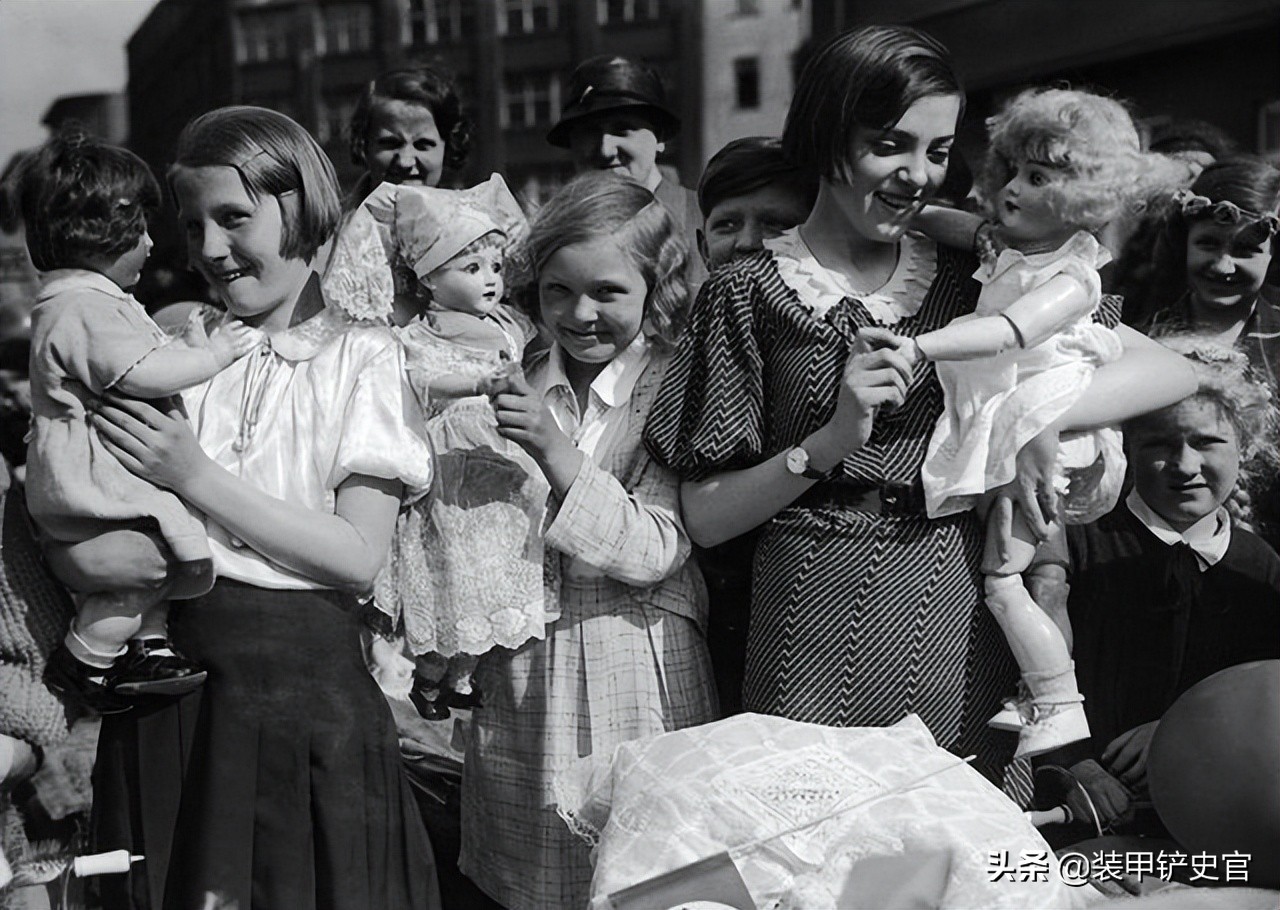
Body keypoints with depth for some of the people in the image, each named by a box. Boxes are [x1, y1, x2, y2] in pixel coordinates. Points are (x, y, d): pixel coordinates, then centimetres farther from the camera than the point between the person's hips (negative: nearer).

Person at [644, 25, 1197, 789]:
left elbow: (1169, 372, 2)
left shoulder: (968, 278, 9)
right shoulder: (751, 295, 0)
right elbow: (705, 519, -3)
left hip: (958, 632, 3)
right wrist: (830, 443, -16)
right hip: (819, 633, -3)